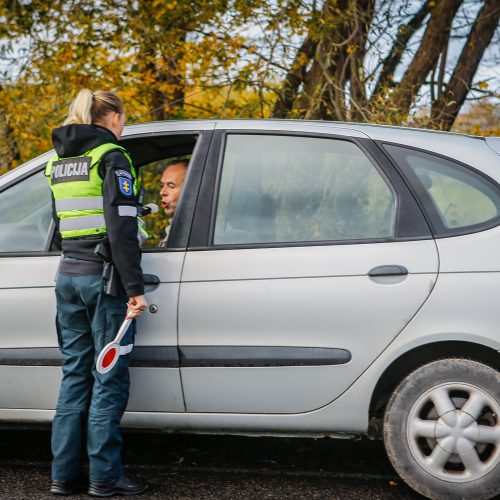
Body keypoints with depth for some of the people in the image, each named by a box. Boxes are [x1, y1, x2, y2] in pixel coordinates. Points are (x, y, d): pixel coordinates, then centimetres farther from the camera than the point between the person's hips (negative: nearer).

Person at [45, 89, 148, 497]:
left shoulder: (58, 162, 16)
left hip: (67, 275, 7)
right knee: (109, 379, -1)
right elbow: (121, 227, -17)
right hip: (103, 275, -7)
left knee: (75, 375, 13)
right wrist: (134, 287, -19)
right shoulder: (110, 156, -8)